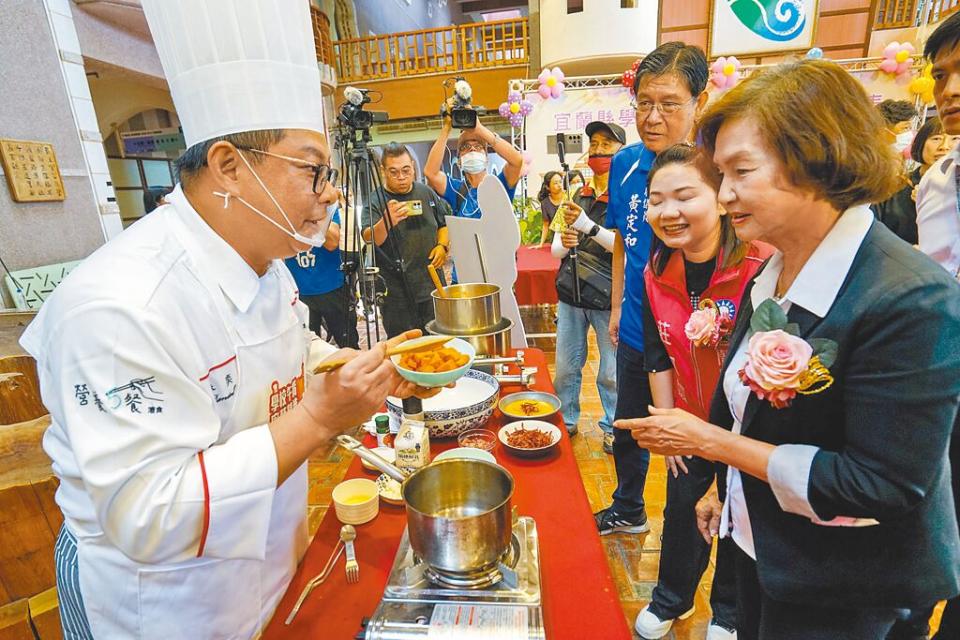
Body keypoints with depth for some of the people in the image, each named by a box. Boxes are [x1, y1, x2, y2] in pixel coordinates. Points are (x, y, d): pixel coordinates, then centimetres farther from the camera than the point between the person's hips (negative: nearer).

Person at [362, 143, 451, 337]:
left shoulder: (427, 193, 7)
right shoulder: (375, 202, -8)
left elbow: (444, 224, 18)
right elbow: (368, 238, -23)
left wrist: (443, 246, -2)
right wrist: (387, 222, -43)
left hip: (433, 285, 4)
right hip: (397, 295, -4)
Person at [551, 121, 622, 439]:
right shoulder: (578, 197, 11)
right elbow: (555, 250, 10)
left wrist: (589, 227, -26)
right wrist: (564, 243, -13)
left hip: (609, 297, -4)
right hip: (571, 293, 4)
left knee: (611, 372, 7)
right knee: (565, 367, 12)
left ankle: (613, 426, 27)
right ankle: (566, 421, 30)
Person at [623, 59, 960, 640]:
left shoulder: (912, 299, -26)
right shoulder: (772, 274, -3)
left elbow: (884, 486, -26)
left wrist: (711, 441, -24)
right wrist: (726, 487, 10)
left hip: (841, 588, -6)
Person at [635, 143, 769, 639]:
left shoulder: (764, 266, -24)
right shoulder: (657, 273, -8)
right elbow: (658, 356, 0)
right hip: (689, 424, 4)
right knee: (681, 511, 19)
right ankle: (670, 600, 46)